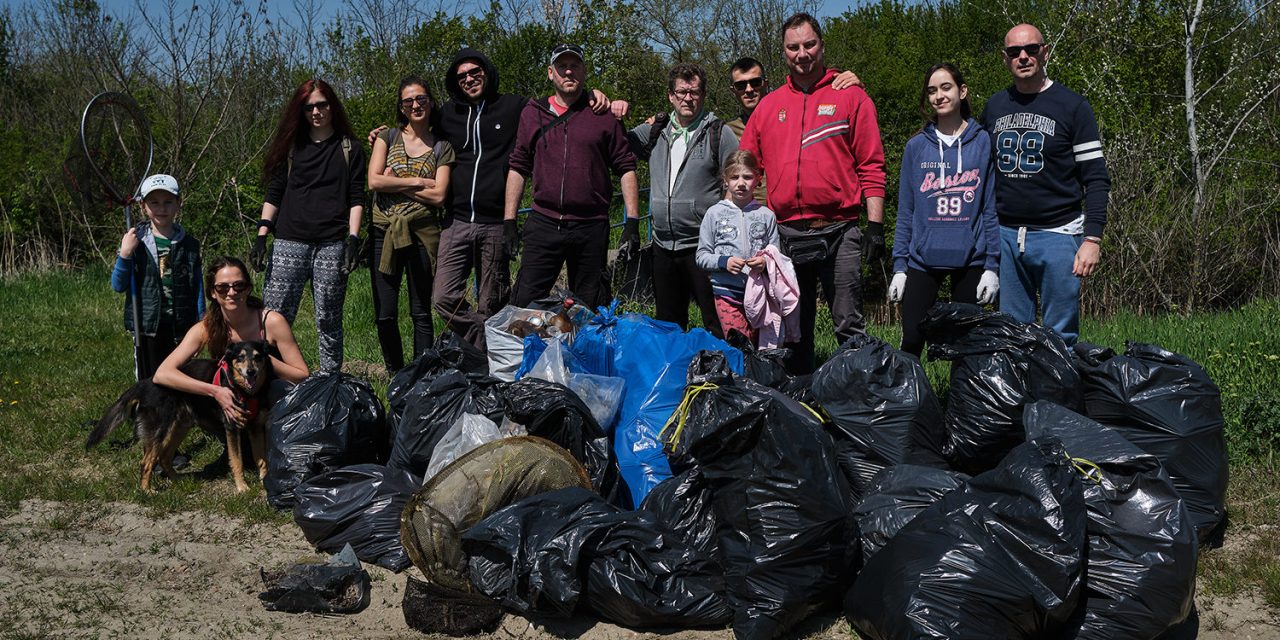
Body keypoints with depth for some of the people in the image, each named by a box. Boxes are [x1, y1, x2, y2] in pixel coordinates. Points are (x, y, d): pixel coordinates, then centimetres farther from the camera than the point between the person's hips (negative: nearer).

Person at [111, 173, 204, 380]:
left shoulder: (189, 244, 3)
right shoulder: (135, 241, 0)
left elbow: (197, 288, 6)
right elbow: (118, 286, -1)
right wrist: (124, 254, -16)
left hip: (181, 326, 1)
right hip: (147, 325, -1)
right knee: (149, 380, 6)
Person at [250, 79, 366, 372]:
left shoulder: (350, 149, 11)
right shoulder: (291, 146, 16)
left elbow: (356, 200, 6)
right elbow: (274, 193, 14)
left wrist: (353, 239, -7)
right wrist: (262, 235, 2)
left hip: (332, 245, -1)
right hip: (289, 242, 1)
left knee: (328, 320, 2)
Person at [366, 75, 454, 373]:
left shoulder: (442, 148, 7)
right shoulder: (387, 137, 10)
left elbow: (438, 195, -6)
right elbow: (374, 181, -4)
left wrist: (395, 183, -6)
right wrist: (417, 182, -5)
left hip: (422, 233, -1)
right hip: (384, 232, 1)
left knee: (421, 313, 4)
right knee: (385, 315, 0)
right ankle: (396, 378, 15)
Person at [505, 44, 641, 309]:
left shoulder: (604, 115, 5)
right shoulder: (532, 113, 9)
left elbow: (626, 168, 6)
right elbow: (518, 168, 11)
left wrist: (633, 221, -2)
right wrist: (509, 221, 5)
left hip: (591, 228, -1)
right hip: (543, 225, 1)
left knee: (591, 314, 7)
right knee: (524, 306, -3)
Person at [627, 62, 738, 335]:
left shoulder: (719, 133, -2)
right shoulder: (655, 132, 11)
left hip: (704, 247, -5)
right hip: (663, 247, 5)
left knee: (717, 324, -4)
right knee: (667, 326, 15)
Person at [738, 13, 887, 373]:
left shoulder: (851, 97, 4)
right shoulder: (768, 106, 13)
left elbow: (871, 166, 0)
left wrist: (875, 225, -6)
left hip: (838, 233, -3)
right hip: (786, 234, 3)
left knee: (849, 326, -3)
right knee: (794, 329, 10)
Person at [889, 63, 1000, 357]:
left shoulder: (983, 142, 2)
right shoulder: (916, 146, 6)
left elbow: (991, 208, 3)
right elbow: (905, 211, 7)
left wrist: (992, 265, -3)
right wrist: (899, 266, 1)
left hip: (970, 259, 0)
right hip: (923, 259, 1)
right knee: (911, 343, -3)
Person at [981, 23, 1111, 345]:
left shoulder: (1072, 106, -1)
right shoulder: (994, 107, 11)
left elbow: (1096, 179, -3)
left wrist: (1092, 238, -12)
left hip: (1058, 234, -4)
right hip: (1005, 234, 4)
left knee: (1061, 337, 0)